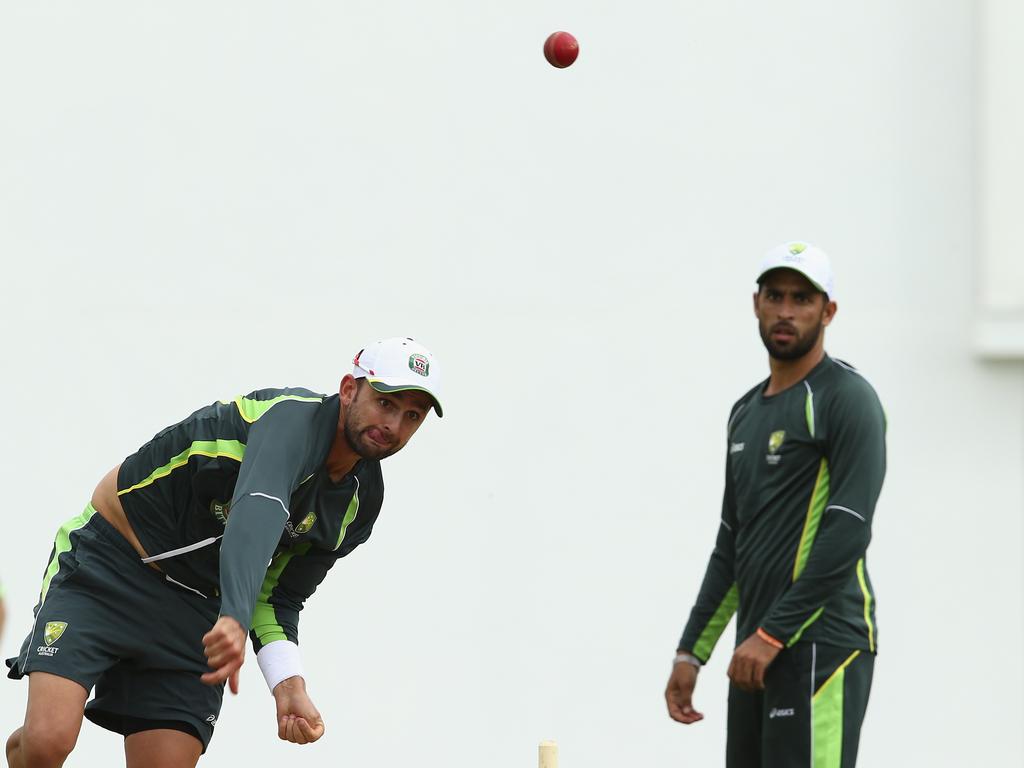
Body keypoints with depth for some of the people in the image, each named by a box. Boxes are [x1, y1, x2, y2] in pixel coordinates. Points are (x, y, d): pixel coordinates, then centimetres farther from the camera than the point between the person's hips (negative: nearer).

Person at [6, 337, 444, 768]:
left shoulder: (359, 504, 2)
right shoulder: (295, 418, -23)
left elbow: (278, 598, 8)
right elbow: (257, 511, -43)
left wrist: (289, 685, -11)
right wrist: (235, 619, -59)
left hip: (196, 612, 7)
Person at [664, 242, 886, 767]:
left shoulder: (846, 399, -8)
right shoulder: (746, 413, 20)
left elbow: (847, 533, -17)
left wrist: (771, 635, -19)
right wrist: (691, 651, 17)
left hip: (820, 645, -9)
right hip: (758, 651, 9)